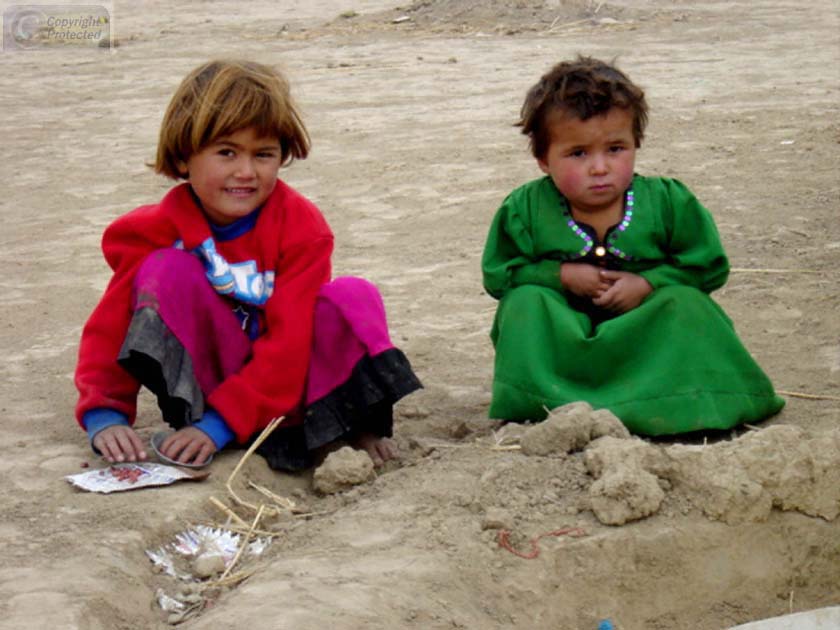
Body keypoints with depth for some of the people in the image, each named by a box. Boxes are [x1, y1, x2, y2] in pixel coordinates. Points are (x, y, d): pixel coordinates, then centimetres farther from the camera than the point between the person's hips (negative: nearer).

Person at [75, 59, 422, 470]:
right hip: (205, 374, 1)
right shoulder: (155, 232, -11)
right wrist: (105, 416, -29)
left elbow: (288, 338, -22)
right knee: (168, 269, -23)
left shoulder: (301, 226, -15)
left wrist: (219, 423, -33)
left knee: (355, 297, -25)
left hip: (278, 383, -1)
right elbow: (110, 327, -11)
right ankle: (191, 415, -28)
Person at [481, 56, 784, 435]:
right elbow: (497, 275, -3)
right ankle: (552, 405, -33)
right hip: (557, 334, 0)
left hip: (645, 331, 0)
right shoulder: (524, 211, -8)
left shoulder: (668, 201, -8)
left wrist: (648, 284, -18)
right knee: (526, 302, -24)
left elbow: (709, 266, -3)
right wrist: (562, 274, -17)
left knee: (684, 302, -24)